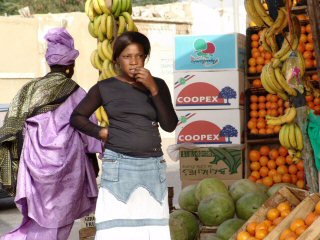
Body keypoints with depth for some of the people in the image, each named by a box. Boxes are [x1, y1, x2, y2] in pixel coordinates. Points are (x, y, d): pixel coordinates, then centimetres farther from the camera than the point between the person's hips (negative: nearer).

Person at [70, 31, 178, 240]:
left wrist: (153, 89, -7)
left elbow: (170, 125, 0)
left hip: (154, 167, 2)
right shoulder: (105, 88, 4)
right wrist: (101, 132, -3)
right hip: (119, 166, -2)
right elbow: (76, 117, 12)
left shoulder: (158, 85, 9)